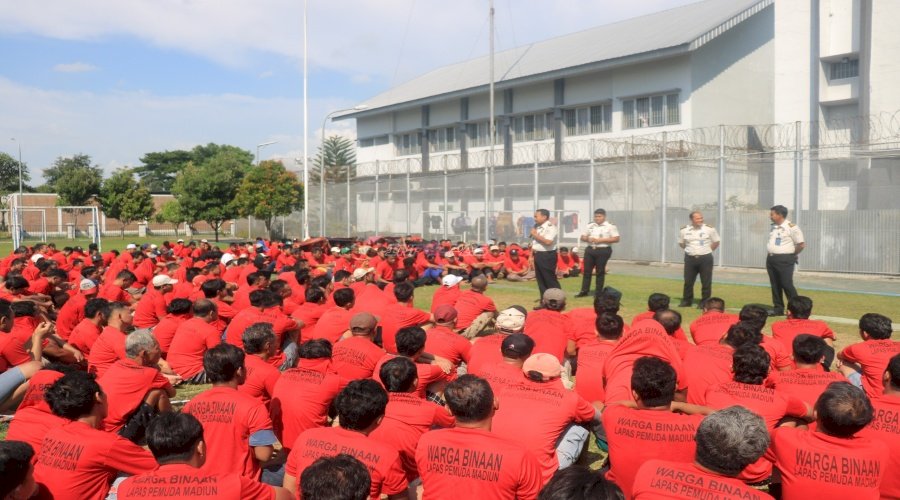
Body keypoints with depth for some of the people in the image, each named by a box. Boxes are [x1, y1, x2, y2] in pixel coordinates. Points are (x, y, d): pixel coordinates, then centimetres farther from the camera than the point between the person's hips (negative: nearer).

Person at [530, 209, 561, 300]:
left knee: (550, 280, -5)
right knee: (540, 280, 12)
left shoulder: (551, 227, -14)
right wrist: (531, 256, 14)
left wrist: (536, 235, -17)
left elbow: (548, 241, -27)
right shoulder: (536, 227, 13)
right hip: (537, 255, 9)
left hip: (547, 256, -9)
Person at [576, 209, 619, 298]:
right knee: (587, 270, 4)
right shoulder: (590, 226, 10)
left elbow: (616, 239, -11)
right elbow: (582, 237, 15)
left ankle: (598, 292, 10)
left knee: (600, 272, 2)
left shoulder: (610, 226, -4)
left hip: (603, 251, -4)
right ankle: (584, 291, 10)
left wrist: (601, 240, -17)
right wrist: (587, 238, -10)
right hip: (590, 249, 4)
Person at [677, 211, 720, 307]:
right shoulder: (684, 230, -1)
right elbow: (681, 243, 16)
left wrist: (707, 250, 6)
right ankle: (686, 301, 20)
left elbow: (716, 242, 7)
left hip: (705, 258, -2)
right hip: (690, 258, 2)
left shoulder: (709, 229, -5)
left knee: (706, 282, 1)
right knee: (688, 281, 6)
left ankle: (705, 302, 12)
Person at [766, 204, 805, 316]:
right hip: (771, 259, 8)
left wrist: (791, 255, -1)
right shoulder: (773, 227, 12)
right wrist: (771, 254, 12)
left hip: (784, 260, -8)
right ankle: (778, 309, 16)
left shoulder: (791, 227, -12)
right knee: (775, 285, 9)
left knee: (787, 284, -8)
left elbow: (801, 244, -11)